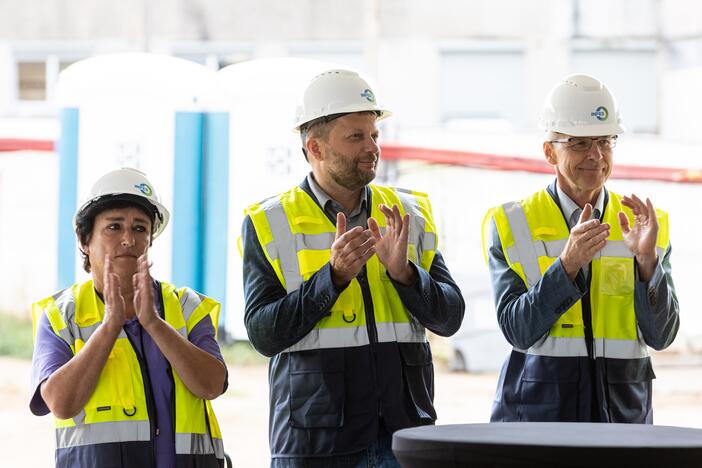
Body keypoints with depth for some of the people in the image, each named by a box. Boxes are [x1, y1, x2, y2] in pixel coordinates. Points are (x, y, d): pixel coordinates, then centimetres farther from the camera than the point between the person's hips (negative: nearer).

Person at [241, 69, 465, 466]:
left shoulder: (410, 215, 11)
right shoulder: (270, 224, 2)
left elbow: (449, 318, 6)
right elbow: (264, 334, -6)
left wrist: (403, 271, -11)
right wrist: (333, 275, -16)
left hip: (405, 432, 2)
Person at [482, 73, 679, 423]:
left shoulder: (648, 225, 6)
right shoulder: (511, 225, 1)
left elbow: (660, 336, -2)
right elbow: (518, 331, -8)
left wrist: (647, 260, -16)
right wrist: (568, 263, -20)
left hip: (624, 413, 2)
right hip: (537, 408, -2)